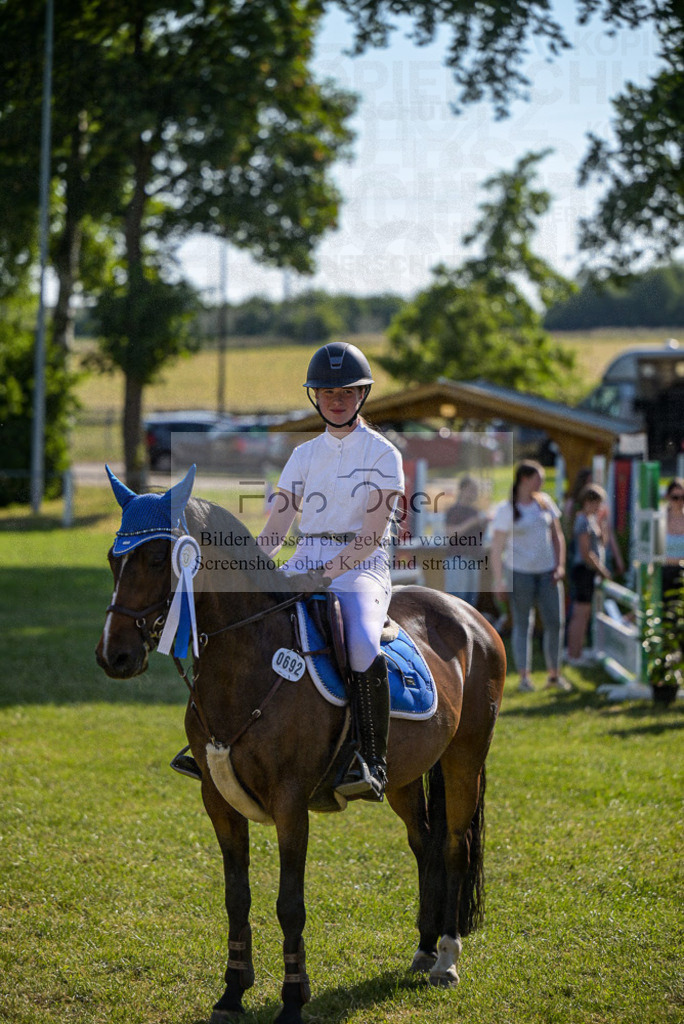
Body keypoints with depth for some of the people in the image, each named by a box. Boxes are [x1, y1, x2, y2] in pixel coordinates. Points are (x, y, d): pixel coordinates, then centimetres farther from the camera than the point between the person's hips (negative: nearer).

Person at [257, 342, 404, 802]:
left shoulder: (382, 454, 0)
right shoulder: (305, 455, 15)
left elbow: (372, 535, -11)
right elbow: (275, 530, 10)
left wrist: (324, 575, -24)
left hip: (362, 569, -5)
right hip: (306, 563, 5)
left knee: (363, 645, -35)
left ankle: (373, 764, -28)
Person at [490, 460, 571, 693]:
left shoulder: (545, 502, 10)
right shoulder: (506, 510, -4)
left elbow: (557, 536, 15)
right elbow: (497, 547, -6)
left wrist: (560, 565, 4)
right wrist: (498, 579, -12)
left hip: (547, 570, 4)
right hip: (520, 571, -4)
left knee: (554, 622, 1)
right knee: (523, 624, 0)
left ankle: (554, 674, 11)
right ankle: (524, 677, 4)